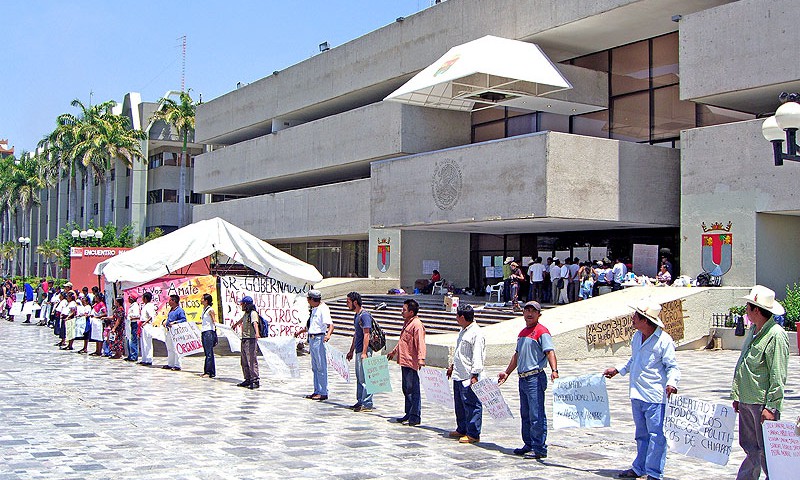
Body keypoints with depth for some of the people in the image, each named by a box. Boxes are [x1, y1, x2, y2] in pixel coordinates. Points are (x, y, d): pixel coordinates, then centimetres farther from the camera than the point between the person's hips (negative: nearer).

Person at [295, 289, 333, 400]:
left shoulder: (323, 309, -12)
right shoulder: (314, 310, 17)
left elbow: (330, 325, -23)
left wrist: (328, 334, -40)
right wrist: (300, 331, 38)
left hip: (319, 339, -10)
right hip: (312, 339, 10)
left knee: (321, 367, -6)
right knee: (315, 367, 14)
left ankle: (323, 393, -2)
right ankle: (317, 391, 22)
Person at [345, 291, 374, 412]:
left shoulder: (364, 315, -14)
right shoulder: (356, 315, 16)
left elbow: (366, 335, -19)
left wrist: (364, 352, -24)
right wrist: (351, 351, 26)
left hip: (364, 351, -10)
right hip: (358, 351, 10)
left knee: (365, 378, -7)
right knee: (359, 378, 14)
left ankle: (367, 404, -4)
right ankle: (360, 401, 22)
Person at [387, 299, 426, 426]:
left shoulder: (417, 325, -15)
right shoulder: (407, 323, 16)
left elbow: (420, 343, -24)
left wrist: (421, 359, -34)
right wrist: (393, 352, 39)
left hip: (412, 363, -10)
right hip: (404, 362, 10)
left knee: (413, 389, -5)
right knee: (406, 389, 16)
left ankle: (415, 417, 1)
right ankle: (409, 414, 25)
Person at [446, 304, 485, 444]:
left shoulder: (476, 333, -15)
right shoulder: (463, 330, 16)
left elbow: (478, 356, -19)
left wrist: (475, 375, -22)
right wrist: (452, 366, 31)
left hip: (469, 377, -10)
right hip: (458, 375, 10)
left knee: (471, 405, -5)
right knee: (459, 404, 17)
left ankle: (473, 434, 1)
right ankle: (462, 429, 29)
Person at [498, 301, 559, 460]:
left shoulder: (542, 332, -7)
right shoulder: (522, 333, 19)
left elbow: (550, 352, -19)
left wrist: (554, 371, -34)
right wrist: (507, 373, 31)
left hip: (535, 378, -9)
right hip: (523, 379, 9)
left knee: (537, 415, -7)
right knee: (525, 415, 13)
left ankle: (540, 448, -2)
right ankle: (529, 445, 22)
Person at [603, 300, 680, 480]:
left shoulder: (664, 340, -13)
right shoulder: (637, 336, 10)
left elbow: (672, 366, -11)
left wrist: (671, 382, -28)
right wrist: (617, 370, 30)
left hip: (655, 396, -8)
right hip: (637, 393, 8)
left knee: (656, 435, -4)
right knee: (641, 434, 17)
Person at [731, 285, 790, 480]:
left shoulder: (776, 335, -15)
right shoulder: (753, 331, 12)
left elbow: (778, 376, -17)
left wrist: (771, 406, -18)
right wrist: (736, 395, 19)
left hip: (763, 403, -8)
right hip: (746, 401, 8)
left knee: (766, 451, 2)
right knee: (750, 448, 15)